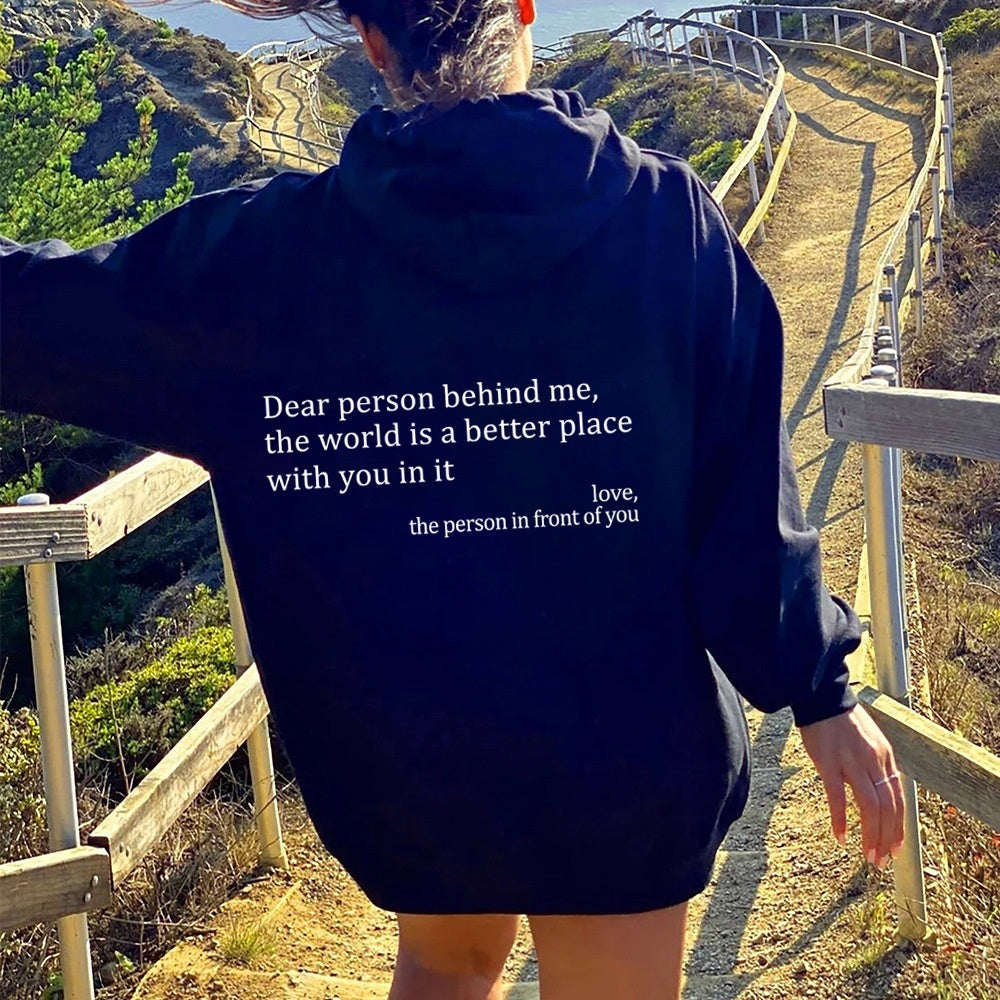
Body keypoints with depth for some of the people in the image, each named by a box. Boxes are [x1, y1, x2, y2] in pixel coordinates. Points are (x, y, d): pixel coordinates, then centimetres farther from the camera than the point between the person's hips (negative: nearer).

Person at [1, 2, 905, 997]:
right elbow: (747, 493, -11)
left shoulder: (269, 247, -10)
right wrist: (820, 687, -1)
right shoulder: (665, 214, -12)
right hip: (622, 747, -1)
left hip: (400, 752, 1)